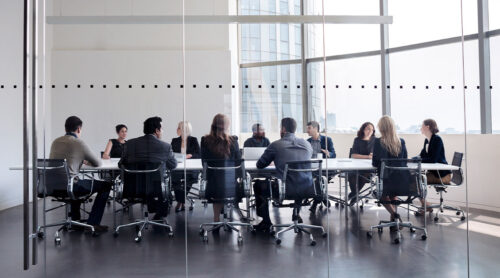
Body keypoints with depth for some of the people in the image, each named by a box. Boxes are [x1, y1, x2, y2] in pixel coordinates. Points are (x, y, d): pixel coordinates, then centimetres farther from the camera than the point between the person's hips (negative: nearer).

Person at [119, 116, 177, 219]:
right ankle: (160, 215, 47)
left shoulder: (130, 143, -7)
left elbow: (121, 164, 6)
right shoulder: (165, 146, -12)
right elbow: (173, 165, 3)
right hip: (156, 190, -2)